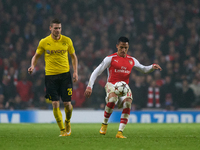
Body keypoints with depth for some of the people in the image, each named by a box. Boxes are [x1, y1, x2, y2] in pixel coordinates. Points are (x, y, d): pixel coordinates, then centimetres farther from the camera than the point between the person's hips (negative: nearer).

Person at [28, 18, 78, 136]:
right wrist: (33, 66, -9)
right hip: (50, 75, 0)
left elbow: (73, 56, 13)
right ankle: (62, 130, 4)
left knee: (67, 103, -3)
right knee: (55, 104, -8)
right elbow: (36, 56, 11)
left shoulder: (67, 41, 2)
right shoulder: (44, 42, 0)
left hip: (65, 75, 0)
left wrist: (75, 72, 2)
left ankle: (68, 122, 28)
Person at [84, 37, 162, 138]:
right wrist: (89, 86, -8)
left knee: (128, 102, -28)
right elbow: (96, 72, 0)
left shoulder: (131, 60, 14)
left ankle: (120, 132, -30)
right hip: (112, 85, -3)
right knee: (112, 99, -37)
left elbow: (143, 69, 28)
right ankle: (104, 124, -16)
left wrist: (153, 67, 7)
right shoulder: (110, 59, 1)